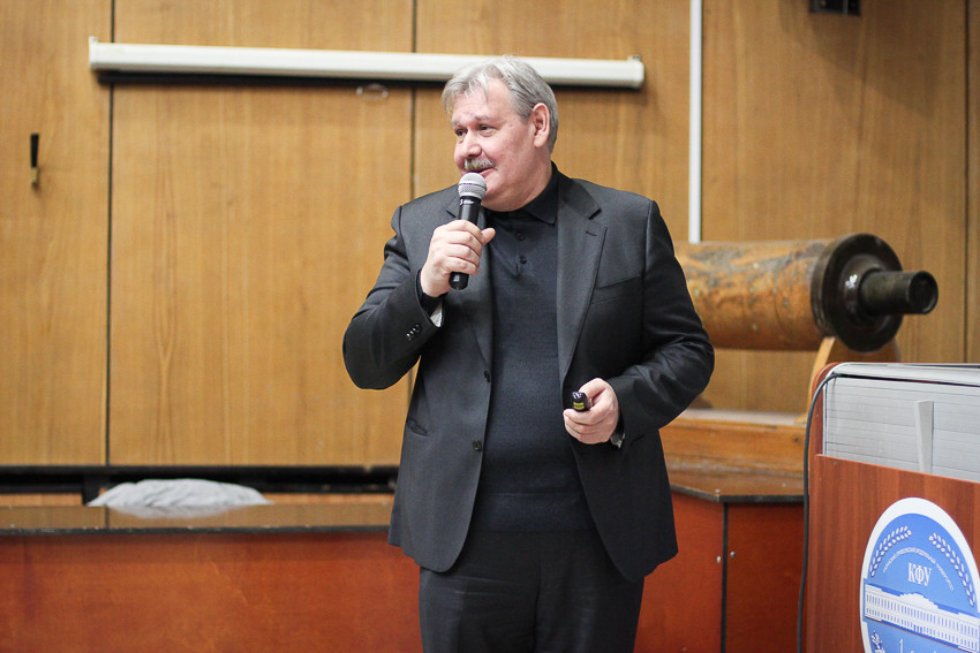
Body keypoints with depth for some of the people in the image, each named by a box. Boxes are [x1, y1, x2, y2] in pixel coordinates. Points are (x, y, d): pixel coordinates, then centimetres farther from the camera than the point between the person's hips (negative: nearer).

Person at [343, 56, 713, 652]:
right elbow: (366, 366, 4)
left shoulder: (629, 223, 4)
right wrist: (426, 287, -12)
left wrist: (624, 401, -12)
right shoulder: (422, 226, 7)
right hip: (467, 537, 1)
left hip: (597, 538, 0)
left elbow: (688, 350, 7)